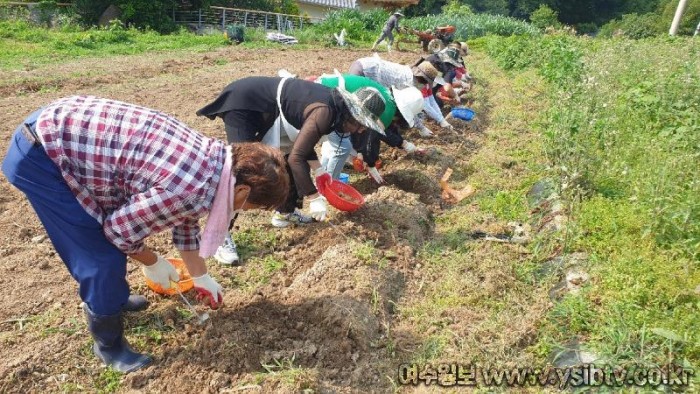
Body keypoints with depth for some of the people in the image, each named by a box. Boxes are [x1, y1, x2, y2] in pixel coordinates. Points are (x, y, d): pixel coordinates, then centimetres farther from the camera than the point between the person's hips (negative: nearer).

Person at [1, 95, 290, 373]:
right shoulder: (193, 189, -27)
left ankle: (110, 297, 49)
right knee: (104, 257, -1)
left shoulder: (213, 157, 2)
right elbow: (119, 228, -14)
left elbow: (185, 221, 17)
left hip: (61, 128, 9)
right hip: (40, 155, -9)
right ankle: (109, 344, 22)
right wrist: (152, 262, 6)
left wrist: (201, 278, 28)